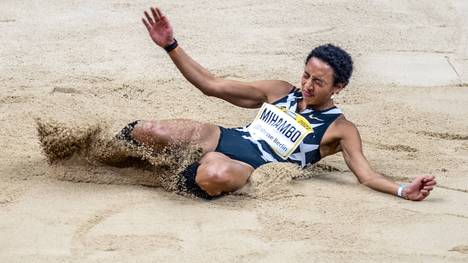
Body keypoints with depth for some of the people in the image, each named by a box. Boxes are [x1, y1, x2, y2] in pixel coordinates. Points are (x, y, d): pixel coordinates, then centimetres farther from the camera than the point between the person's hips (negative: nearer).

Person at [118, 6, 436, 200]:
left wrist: (404, 190, -31)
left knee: (215, 175, -43)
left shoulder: (340, 129, 1)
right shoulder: (281, 91, 14)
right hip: (222, 138, 5)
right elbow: (212, 86, 16)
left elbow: (366, 174, -9)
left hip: (248, 167, -4)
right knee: (149, 132, -22)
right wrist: (170, 45, 9)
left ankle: (184, 174, -6)